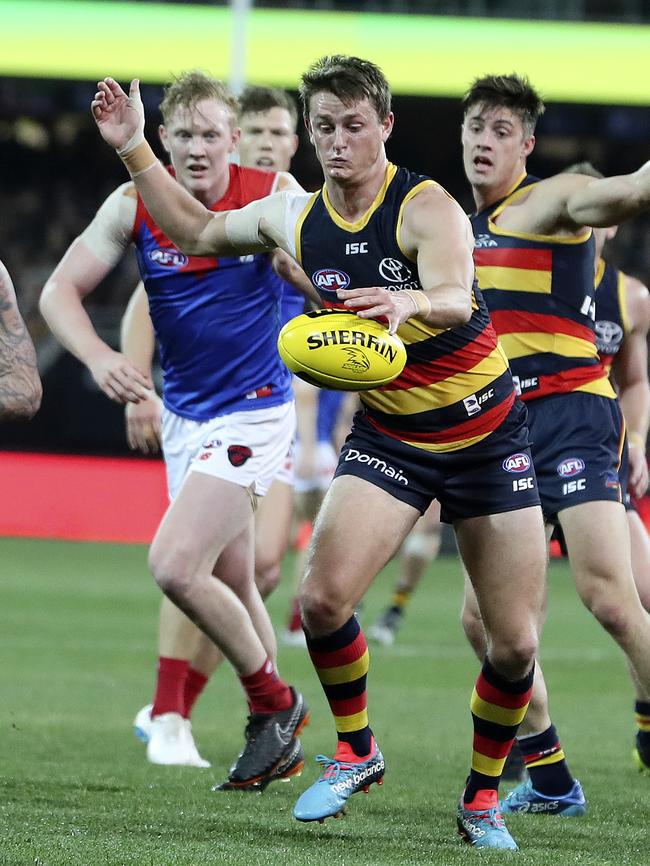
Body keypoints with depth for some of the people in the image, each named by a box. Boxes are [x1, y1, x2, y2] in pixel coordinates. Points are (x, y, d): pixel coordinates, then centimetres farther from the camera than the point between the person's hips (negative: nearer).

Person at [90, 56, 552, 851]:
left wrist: (412, 303, -63)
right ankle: (355, 752, 6)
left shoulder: (427, 208, -20)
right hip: (386, 434, 3)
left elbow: (456, 299, -41)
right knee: (323, 597, -19)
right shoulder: (296, 218, -2)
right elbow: (196, 231, 17)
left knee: (515, 643, -5)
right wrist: (134, 150, 10)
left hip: (485, 435, -3)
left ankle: (482, 798, 18)